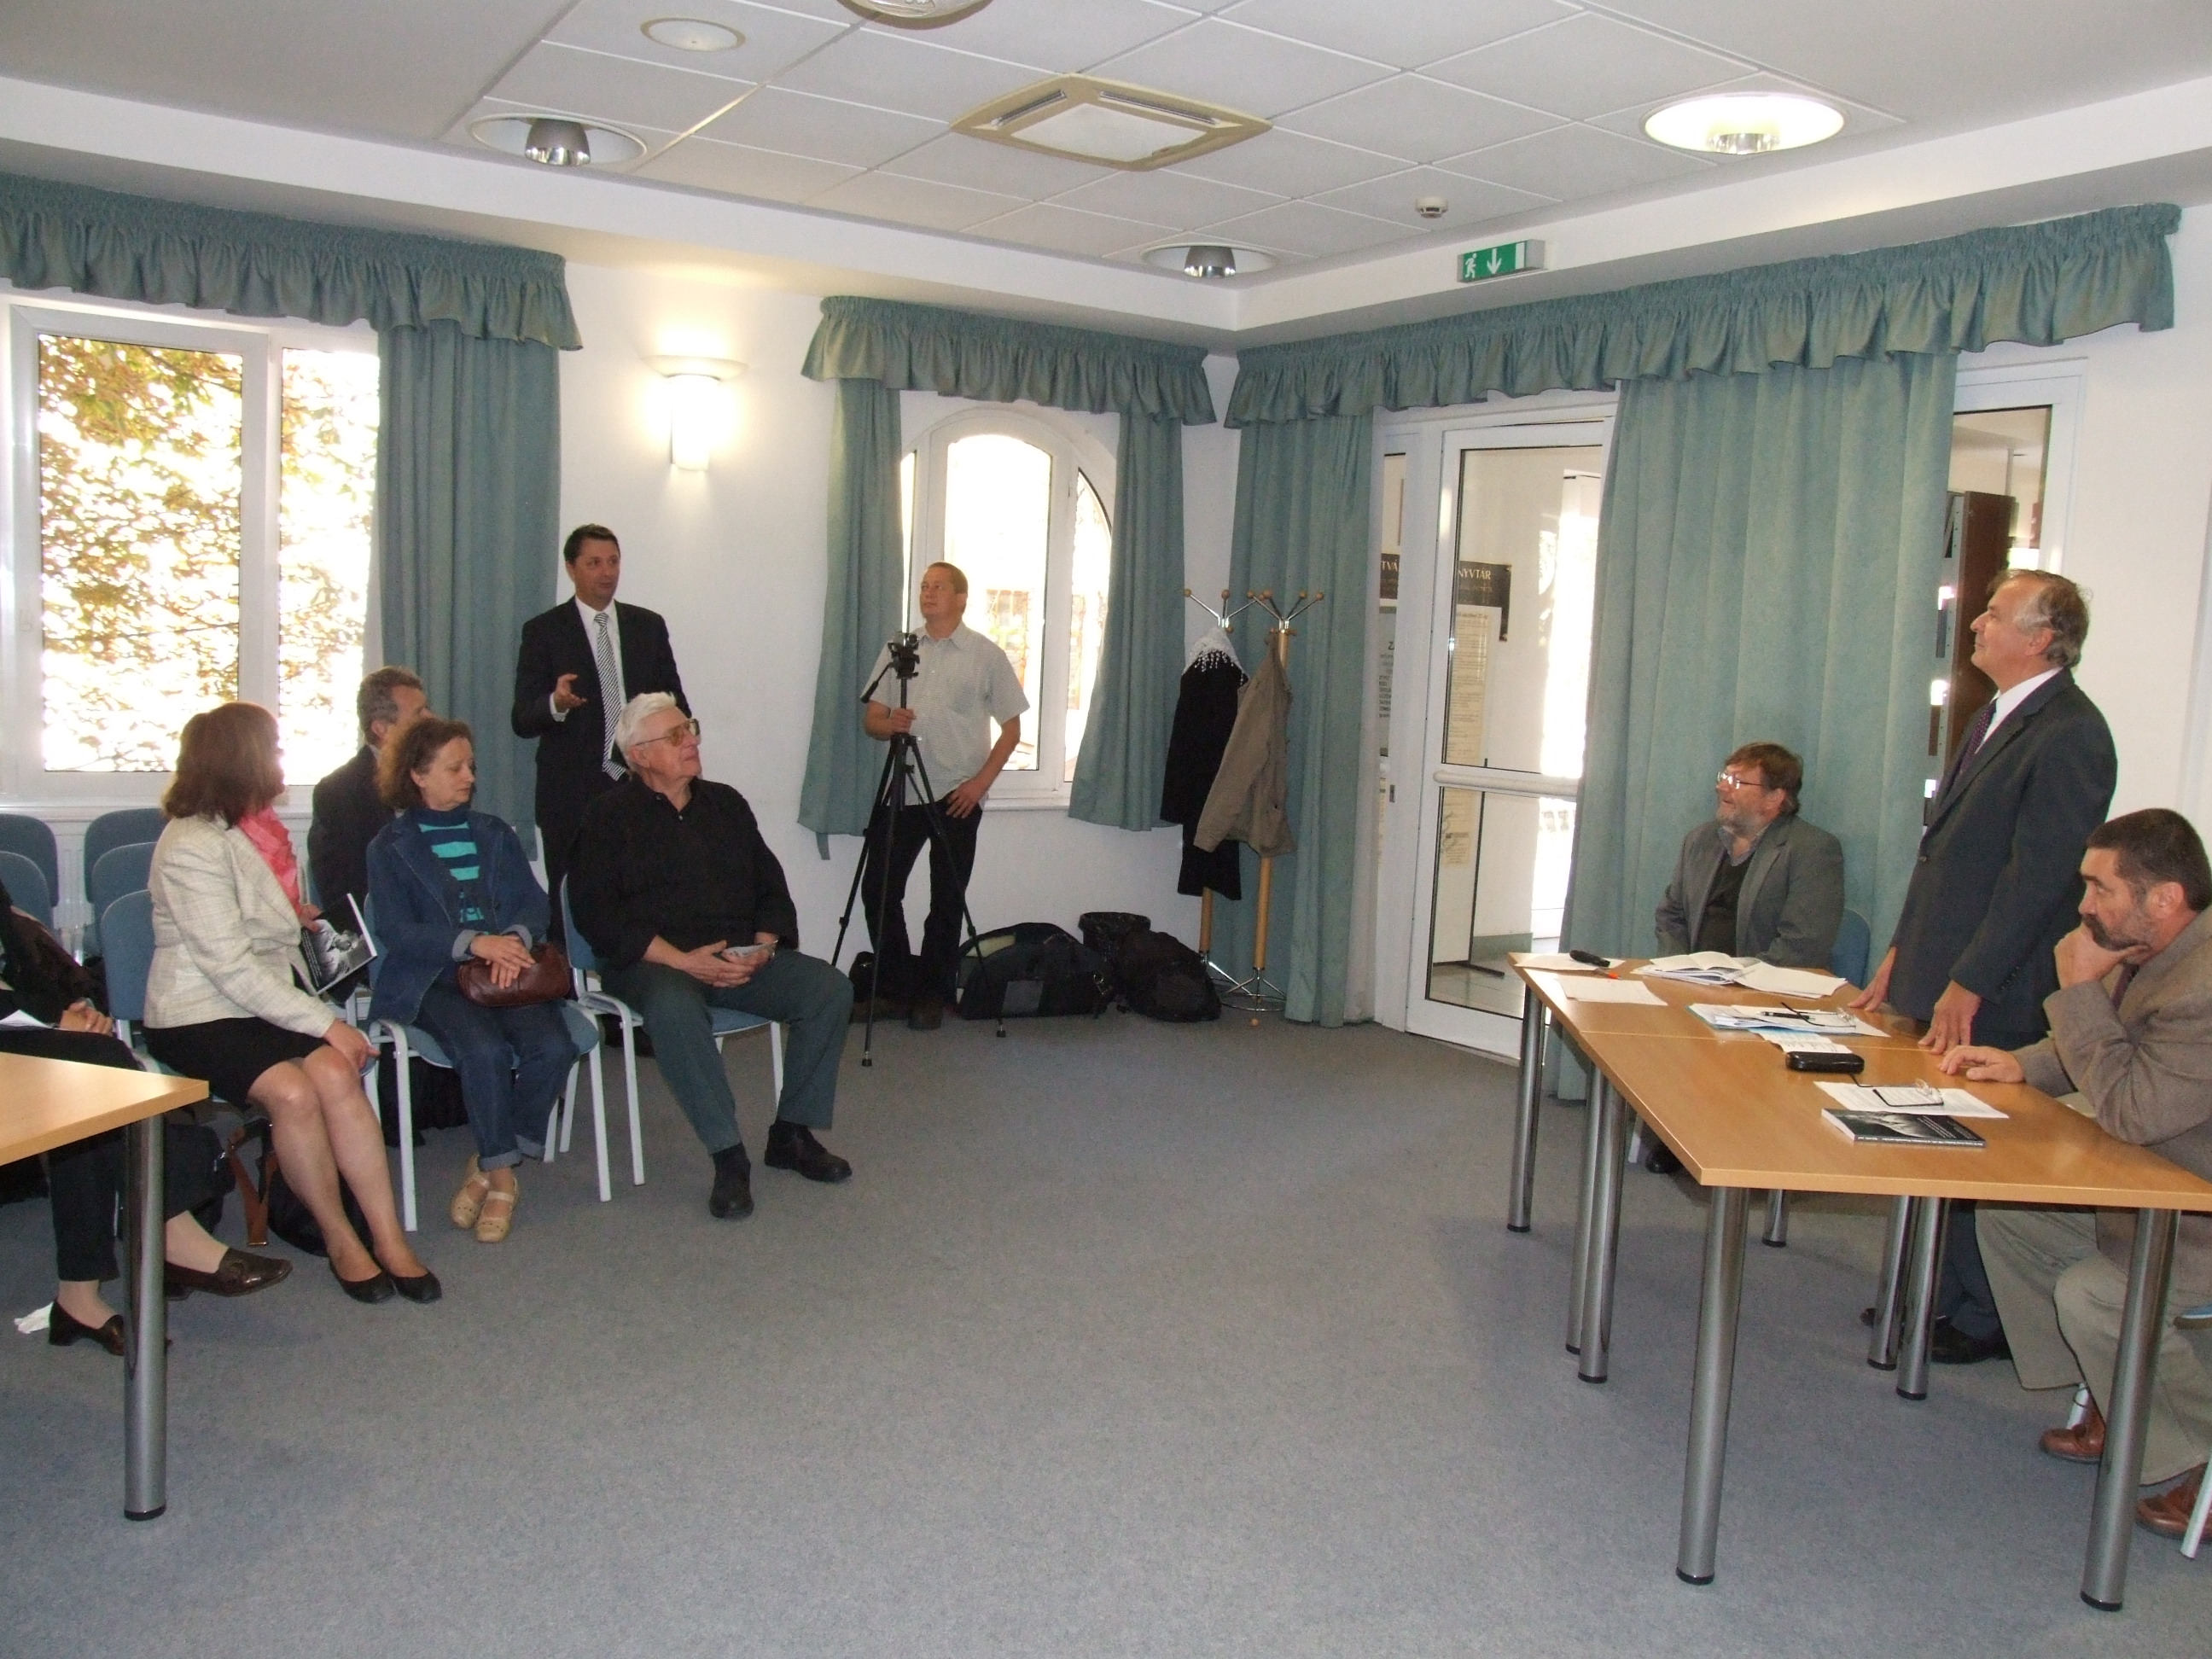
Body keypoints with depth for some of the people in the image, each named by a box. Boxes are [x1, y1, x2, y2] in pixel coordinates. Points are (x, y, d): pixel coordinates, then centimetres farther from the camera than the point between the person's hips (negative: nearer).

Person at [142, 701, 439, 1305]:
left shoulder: (257, 828, 13)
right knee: (293, 1091, -31)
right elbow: (232, 967, -20)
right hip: (198, 1017, -7)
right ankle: (339, 1239, -12)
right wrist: (325, 1021, -22)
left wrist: (294, 917, 16)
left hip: (265, 1002, 7)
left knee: (335, 1073, -24)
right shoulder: (191, 847, -15)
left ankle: (388, 1238, -25)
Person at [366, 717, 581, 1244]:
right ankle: (502, 1177, -14)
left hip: (509, 971, 3)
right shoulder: (390, 846, 10)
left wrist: (515, 939, -15)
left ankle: (491, 1168, -7)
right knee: (484, 1050, -33)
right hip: (435, 981, -3)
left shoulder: (494, 834, 22)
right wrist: (473, 942, -20)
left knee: (553, 1046, -26)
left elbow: (534, 902, 9)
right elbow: (396, 931, -4)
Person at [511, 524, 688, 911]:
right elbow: (523, 721, -2)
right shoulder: (543, 631, 2)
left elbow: (675, 703, 14)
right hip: (572, 793, -2)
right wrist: (556, 704, -24)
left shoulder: (649, 626, 11)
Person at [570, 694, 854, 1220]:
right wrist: (681, 959, -18)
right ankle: (729, 1157, -30)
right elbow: (597, 914, -8)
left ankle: (793, 1133, -8)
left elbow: (771, 886, 16)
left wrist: (761, 947, -5)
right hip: (654, 962, -5)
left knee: (830, 987, -18)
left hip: (743, 958, 5)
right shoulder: (610, 816, 2)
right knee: (673, 1007, -39)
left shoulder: (726, 803, 17)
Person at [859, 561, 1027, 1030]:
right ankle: (896, 985, 15)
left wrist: (981, 781, -8)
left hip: (957, 794, -3)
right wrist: (888, 723, -14)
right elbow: (871, 720, 9)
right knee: (877, 888, -1)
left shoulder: (986, 654, 1)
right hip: (901, 789, 3)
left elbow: (1011, 728, 3)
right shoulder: (897, 649, 9)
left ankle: (933, 995, 17)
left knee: (947, 899, 3)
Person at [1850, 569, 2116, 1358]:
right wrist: (1901, 950, 16)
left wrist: (1967, 985, -18)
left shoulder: (2069, 735, -16)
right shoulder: (1995, 719, 14)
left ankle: (1980, 1320, 18)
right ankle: (1931, 1293, 28)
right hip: (1941, 977, 9)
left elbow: (2038, 876, -20)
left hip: (1996, 997, -9)